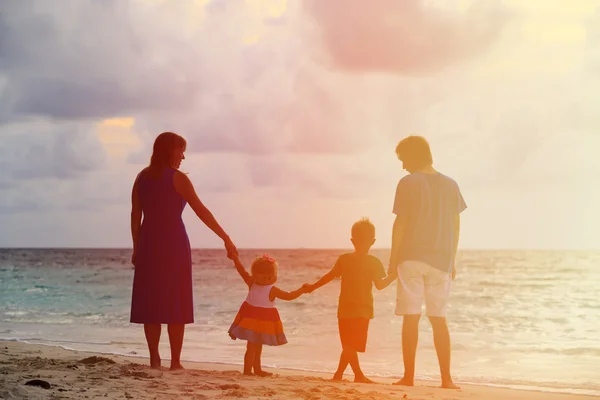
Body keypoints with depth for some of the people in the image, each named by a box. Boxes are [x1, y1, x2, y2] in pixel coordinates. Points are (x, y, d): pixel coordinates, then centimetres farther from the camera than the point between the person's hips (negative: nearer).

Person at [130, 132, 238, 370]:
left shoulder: (142, 177, 8)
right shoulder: (177, 178, -6)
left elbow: (135, 215, 8)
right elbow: (202, 212, -10)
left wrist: (136, 249, 12)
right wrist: (226, 239, -8)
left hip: (149, 243, 4)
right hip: (174, 243, -4)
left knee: (151, 303, 7)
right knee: (176, 304, 1)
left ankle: (154, 359, 6)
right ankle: (175, 362, 1)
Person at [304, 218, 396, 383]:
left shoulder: (343, 259, 4)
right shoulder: (373, 262, -6)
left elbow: (329, 276, 10)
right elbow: (380, 285, -13)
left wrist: (313, 286, 21)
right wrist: (393, 276, -3)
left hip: (344, 310, 4)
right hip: (362, 311, -4)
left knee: (349, 345, 9)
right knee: (351, 345, -6)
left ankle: (359, 375, 14)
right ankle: (338, 374, -11)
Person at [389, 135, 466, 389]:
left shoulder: (408, 183, -5)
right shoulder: (450, 185, 8)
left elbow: (400, 223, -7)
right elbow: (455, 225, 9)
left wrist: (393, 259, -1)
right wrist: (452, 260, 16)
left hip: (412, 258, -4)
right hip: (441, 260, 4)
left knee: (411, 317, 0)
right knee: (439, 319, 9)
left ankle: (409, 377, -1)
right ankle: (446, 378, 5)